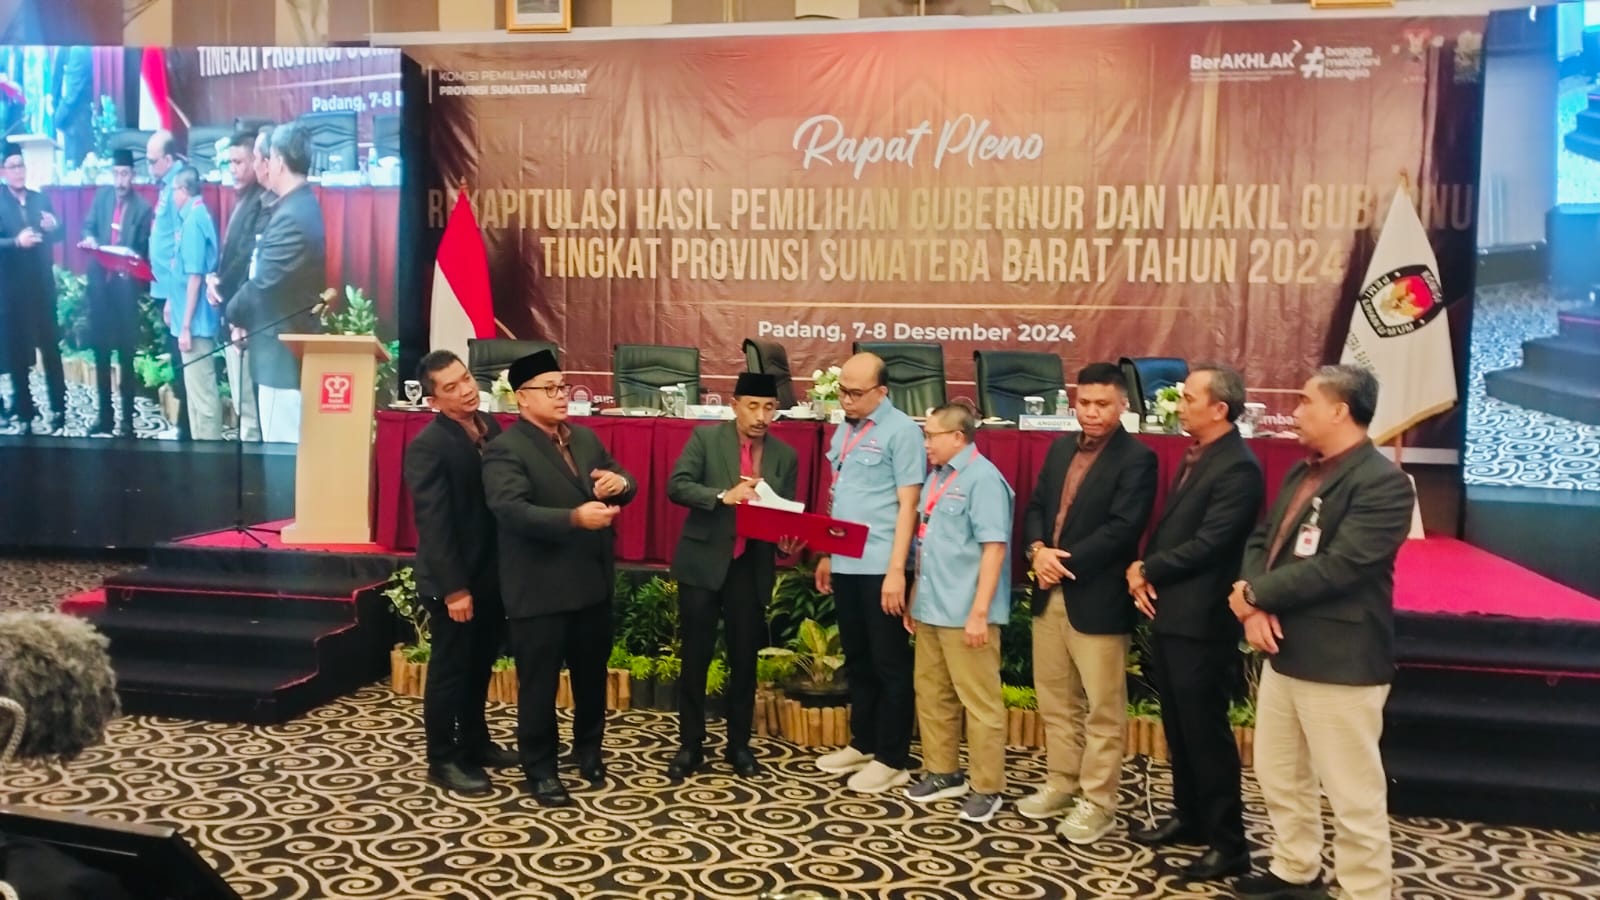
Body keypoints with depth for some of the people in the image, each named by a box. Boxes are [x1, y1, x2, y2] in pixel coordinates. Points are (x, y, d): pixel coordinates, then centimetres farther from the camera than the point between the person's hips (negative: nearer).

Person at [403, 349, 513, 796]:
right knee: (450, 669, 7)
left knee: (480, 665, 20)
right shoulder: (427, 447, -18)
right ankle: (443, 759, 21)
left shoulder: (490, 426, 4)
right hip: (454, 580, -7)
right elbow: (434, 524, -20)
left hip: (494, 572, 7)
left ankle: (474, 741, 37)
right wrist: (453, 589, -20)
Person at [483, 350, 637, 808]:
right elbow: (512, 510, -28)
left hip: (593, 581, 7)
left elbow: (623, 484, 11)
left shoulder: (586, 438, 10)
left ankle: (588, 748, 40)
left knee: (593, 672, 20)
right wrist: (574, 518, -37)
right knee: (539, 682, 7)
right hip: (540, 589, -7)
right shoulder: (505, 449, -14)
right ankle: (540, 769, 23)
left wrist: (620, 484, -14)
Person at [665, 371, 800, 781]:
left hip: (751, 569, 2)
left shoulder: (785, 456, 5)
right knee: (696, 657, 4)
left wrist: (788, 542, -15)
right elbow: (676, 486, -13)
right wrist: (724, 496, -27)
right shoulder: (705, 438, -3)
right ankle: (690, 744, 17)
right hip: (703, 562, -2)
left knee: (744, 659, 10)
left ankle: (739, 744, 23)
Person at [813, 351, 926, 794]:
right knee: (856, 659, 16)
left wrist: (896, 570, -18)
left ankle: (892, 760, 12)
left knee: (889, 664, 3)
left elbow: (907, 505, -13)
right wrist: (825, 554, 16)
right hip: (845, 564, 7)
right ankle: (863, 744, 29)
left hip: (880, 566, -7)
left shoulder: (901, 431, -9)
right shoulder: (845, 430, 13)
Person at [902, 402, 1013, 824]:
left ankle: (987, 787, 12)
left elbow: (994, 548, -18)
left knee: (979, 701, 2)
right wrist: (915, 598, 19)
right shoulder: (936, 478, 13)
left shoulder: (983, 478, -13)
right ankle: (943, 772, 30)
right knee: (931, 694, 16)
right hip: (931, 608, 9)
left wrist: (979, 612, -21)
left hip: (965, 613, -9)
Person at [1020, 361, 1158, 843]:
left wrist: (1067, 562, -17)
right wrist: (1038, 550, -7)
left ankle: (1097, 802, 14)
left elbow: (1122, 529, -18)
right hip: (1050, 593, 7)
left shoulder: (1137, 459, -10)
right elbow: (1036, 506, 12)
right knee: (1055, 700, 16)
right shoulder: (1061, 449, 13)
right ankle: (1062, 783, 30)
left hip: (1097, 599, -7)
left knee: (1103, 708, 3)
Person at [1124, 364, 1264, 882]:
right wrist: (1142, 569, -3)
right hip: (1168, 612, 9)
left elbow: (1206, 545, -22)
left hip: (1200, 621, -9)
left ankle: (1228, 844, 12)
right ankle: (1189, 818, 33)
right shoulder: (1194, 457, 13)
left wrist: (1147, 569, -9)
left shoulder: (1238, 468, -17)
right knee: (1178, 726, 18)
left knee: (1206, 731, 0)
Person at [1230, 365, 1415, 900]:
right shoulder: (1301, 473, 13)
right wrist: (1255, 607, -9)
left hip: (1340, 662, -9)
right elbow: (1261, 541, 11)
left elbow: (1337, 567, -24)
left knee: (1355, 798, 2)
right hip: (1283, 652, 9)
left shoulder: (1382, 482, -16)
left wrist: (1253, 593, -14)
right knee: (1279, 779, 21)